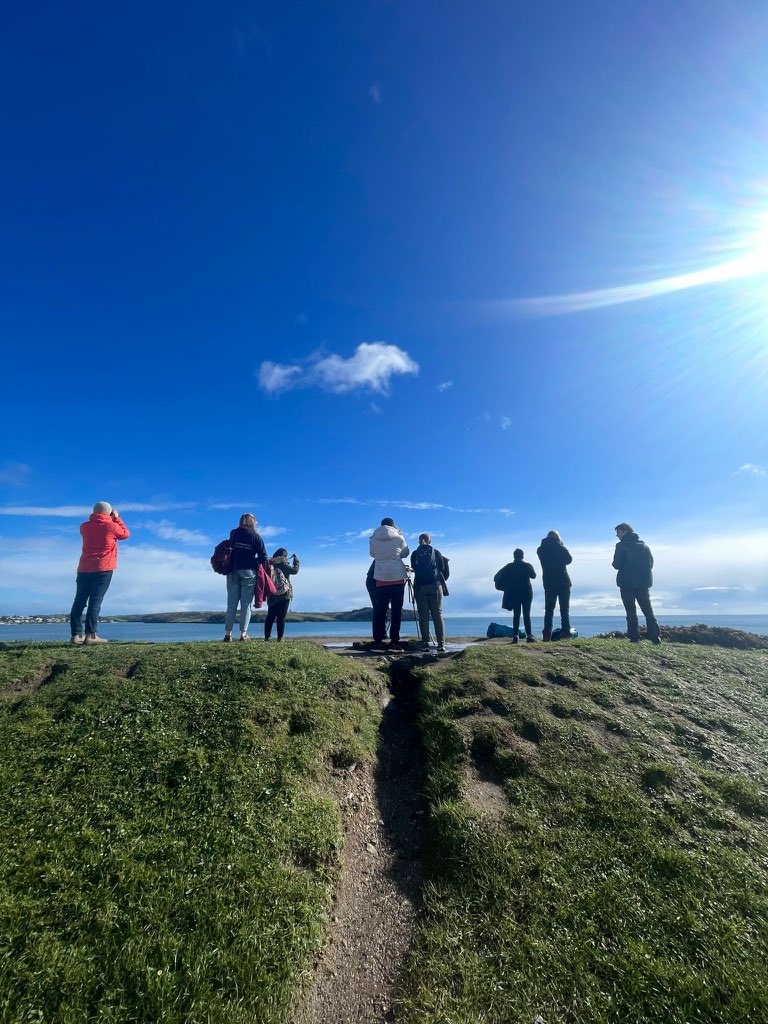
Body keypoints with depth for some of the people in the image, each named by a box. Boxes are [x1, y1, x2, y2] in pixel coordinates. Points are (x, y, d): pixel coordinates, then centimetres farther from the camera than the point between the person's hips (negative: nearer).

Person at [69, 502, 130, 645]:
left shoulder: (84, 527, 8)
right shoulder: (111, 526, -4)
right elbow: (126, 534, 13)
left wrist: (113, 520, 26)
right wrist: (117, 518, 20)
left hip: (84, 569, 4)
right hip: (103, 569, -4)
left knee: (79, 601, 7)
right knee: (95, 601, -6)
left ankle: (76, 635, 5)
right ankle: (90, 635, -9)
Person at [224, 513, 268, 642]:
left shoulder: (233, 534, 8)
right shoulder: (255, 536, -1)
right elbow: (263, 557, -4)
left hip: (233, 572, 3)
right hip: (249, 572, -3)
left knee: (231, 604, 6)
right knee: (246, 604, 2)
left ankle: (228, 633, 5)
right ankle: (243, 633, -1)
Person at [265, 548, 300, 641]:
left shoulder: (270, 563, 9)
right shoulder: (282, 562, -6)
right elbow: (294, 570, -3)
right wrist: (296, 561, 10)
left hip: (271, 595, 5)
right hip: (283, 594, -5)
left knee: (270, 616, 10)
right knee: (281, 617, -3)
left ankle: (267, 637, 9)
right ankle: (280, 638, -4)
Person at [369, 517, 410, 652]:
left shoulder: (373, 539, 3)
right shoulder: (399, 538, -1)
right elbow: (405, 553, 13)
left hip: (381, 579, 2)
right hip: (397, 578, -2)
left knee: (379, 611, 5)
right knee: (396, 611, 3)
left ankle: (378, 641, 3)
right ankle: (394, 641, 2)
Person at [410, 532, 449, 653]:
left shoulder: (415, 554, 8)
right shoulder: (436, 552, 6)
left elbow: (414, 568, 14)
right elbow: (444, 569, 6)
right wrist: (442, 580, 23)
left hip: (420, 587, 0)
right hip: (435, 586, 0)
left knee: (423, 616, 2)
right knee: (437, 615, 3)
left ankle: (425, 643, -2)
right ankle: (441, 643, -1)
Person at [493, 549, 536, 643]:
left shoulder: (509, 566, -4)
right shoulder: (528, 565, -4)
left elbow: (497, 577, -5)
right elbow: (533, 576, 14)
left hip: (513, 594, 1)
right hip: (526, 593, 0)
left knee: (516, 615, 5)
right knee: (526, 615, 3)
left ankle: (515, 636, 0)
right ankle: (529, 635, -4)